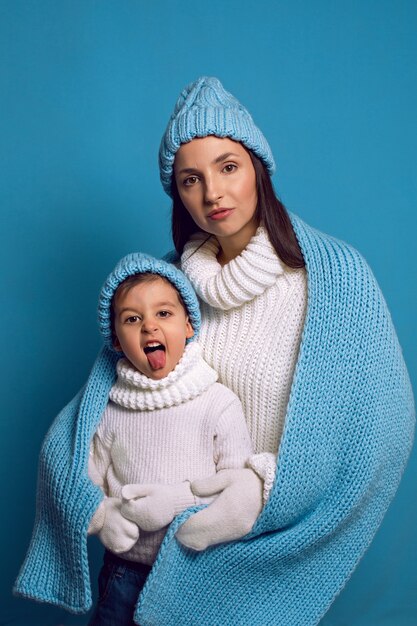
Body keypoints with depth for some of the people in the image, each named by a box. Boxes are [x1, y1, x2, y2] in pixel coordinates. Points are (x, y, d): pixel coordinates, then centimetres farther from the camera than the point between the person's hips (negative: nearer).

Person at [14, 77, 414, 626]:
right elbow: (106, 386, -2)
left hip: (274, 540, -3)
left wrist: (266, 490, -25)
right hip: (167, 528, 3)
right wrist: (88, 495, -18)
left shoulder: (336, 275, -16)